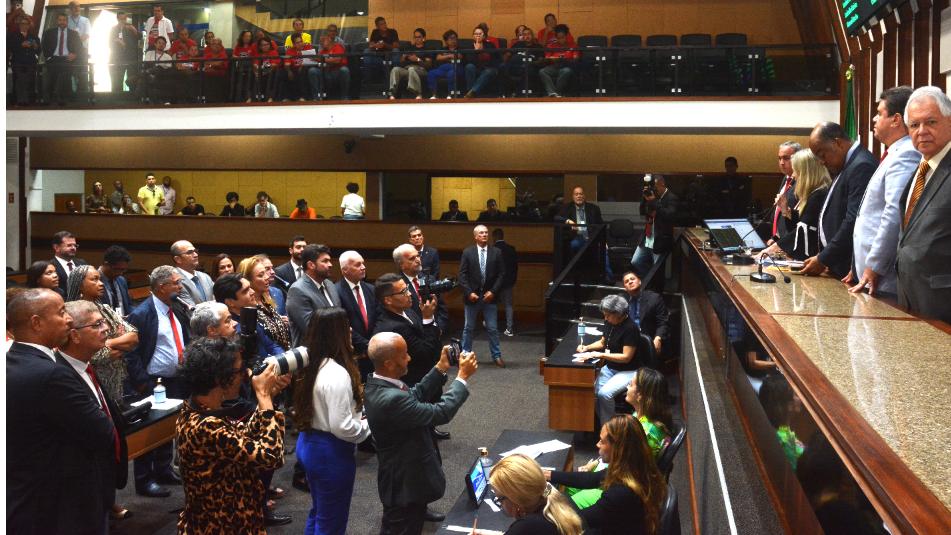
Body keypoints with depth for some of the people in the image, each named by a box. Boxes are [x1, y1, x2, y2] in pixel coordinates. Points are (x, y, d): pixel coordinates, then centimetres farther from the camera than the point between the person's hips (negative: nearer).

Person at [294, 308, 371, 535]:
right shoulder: (337, 374, -26)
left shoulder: (312, 364, 2)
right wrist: (368, 425, -8)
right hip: (331, 452, -9)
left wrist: (358, 412, 9)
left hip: (310, 443, 9)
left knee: (319, 513, 25)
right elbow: (342, 427, -26)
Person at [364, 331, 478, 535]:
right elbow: (440, 413, -28)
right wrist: (463, 376, -19)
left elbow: (415, 396, 8)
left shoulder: (376, 384, -6)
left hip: (401, 478, 9)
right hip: (406, 483, -9)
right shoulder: (391, 399, -36)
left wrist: (441, 368, 2)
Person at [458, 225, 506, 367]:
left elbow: (501, 274, 1)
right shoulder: (467, 252, -1)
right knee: (468, 328, 9)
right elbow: (462, 275, -3)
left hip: (489, 296, 1)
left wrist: (493, 291, -9)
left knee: (492, 328, 4)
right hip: (472, 296, -1)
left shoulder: (496, 252, 2)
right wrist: (469, 292, -12)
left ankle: (496, 356, 14)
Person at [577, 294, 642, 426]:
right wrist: (587, 347, 2)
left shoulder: (630, 328, -21)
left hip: (629, 371, -7)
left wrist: (601, 355, -23)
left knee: (605, 393, -27)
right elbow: (602, 342, 20)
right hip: (610, 367, 7)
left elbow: (626, 357, -21)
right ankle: (599, 421, 2)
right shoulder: (610, 323, 2)